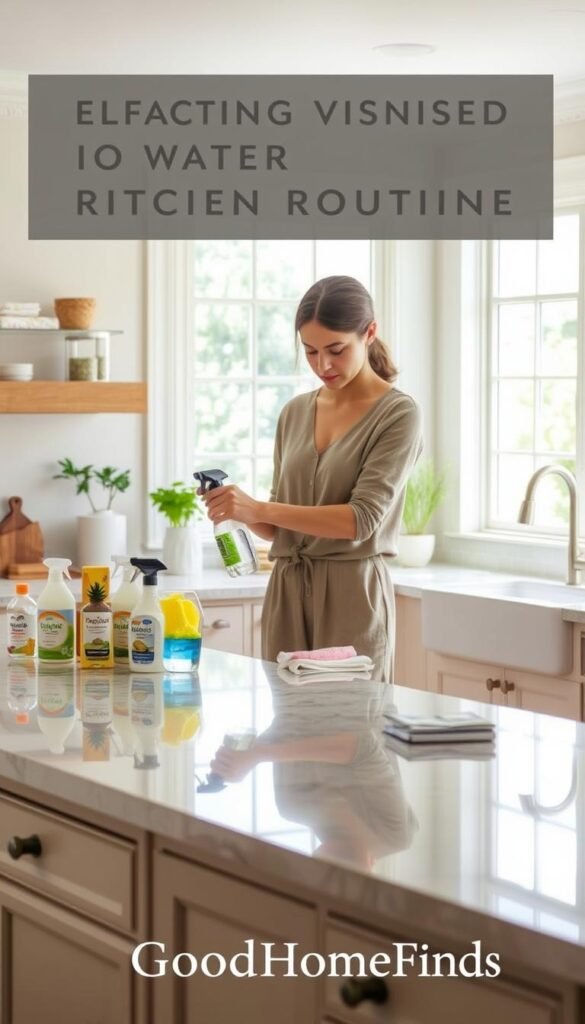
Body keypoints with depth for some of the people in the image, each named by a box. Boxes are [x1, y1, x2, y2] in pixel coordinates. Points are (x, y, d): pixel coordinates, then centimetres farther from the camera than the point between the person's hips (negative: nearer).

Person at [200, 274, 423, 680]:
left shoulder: (398, 414, -6)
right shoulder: (295, 413, 12)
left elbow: (362, 518, -16)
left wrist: (261, 508, -21)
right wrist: (243, 511, -6)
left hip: (353, 594, -5)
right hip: (288, 593, 5)